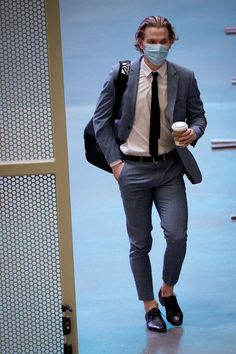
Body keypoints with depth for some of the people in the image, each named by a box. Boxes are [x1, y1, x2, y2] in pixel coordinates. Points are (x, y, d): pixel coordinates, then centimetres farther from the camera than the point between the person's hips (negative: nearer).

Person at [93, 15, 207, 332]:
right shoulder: (120, 75, -4)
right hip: (133, 168, -1)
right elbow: (100, 119, 1)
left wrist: (194, 132, -14)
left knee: (177, 234, -11)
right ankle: (150, 305, 26)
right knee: (140, 242, 7)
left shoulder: (185, 78, -1)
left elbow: (198, 115, 10)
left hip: (170, 167, 1)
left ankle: (168, 291, 20)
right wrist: (115, 161, -6)